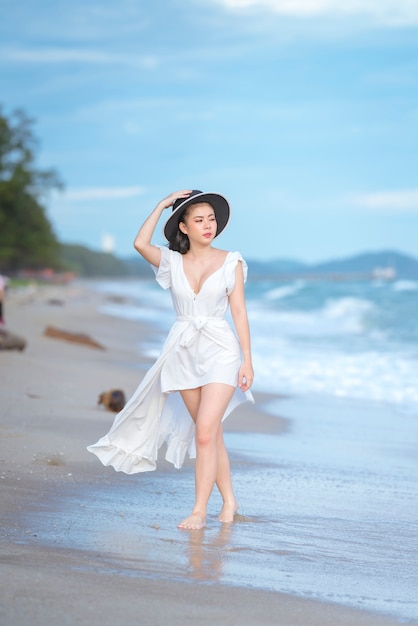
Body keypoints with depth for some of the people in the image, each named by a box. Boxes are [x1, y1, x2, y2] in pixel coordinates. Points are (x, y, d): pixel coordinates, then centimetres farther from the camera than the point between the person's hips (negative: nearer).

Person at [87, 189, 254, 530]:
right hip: (184, 352, 3)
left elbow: (239, 312, -1)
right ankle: (229, 500, 25)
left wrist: (247, 359, -4)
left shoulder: (231, 262, -1)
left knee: (205, 432, -14)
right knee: (210, 433, 11)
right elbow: (141, 243, -15)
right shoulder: (172, 262, 4)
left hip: (220, 351, -3)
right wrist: (162, 205, -8)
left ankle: (199, 511, -9)